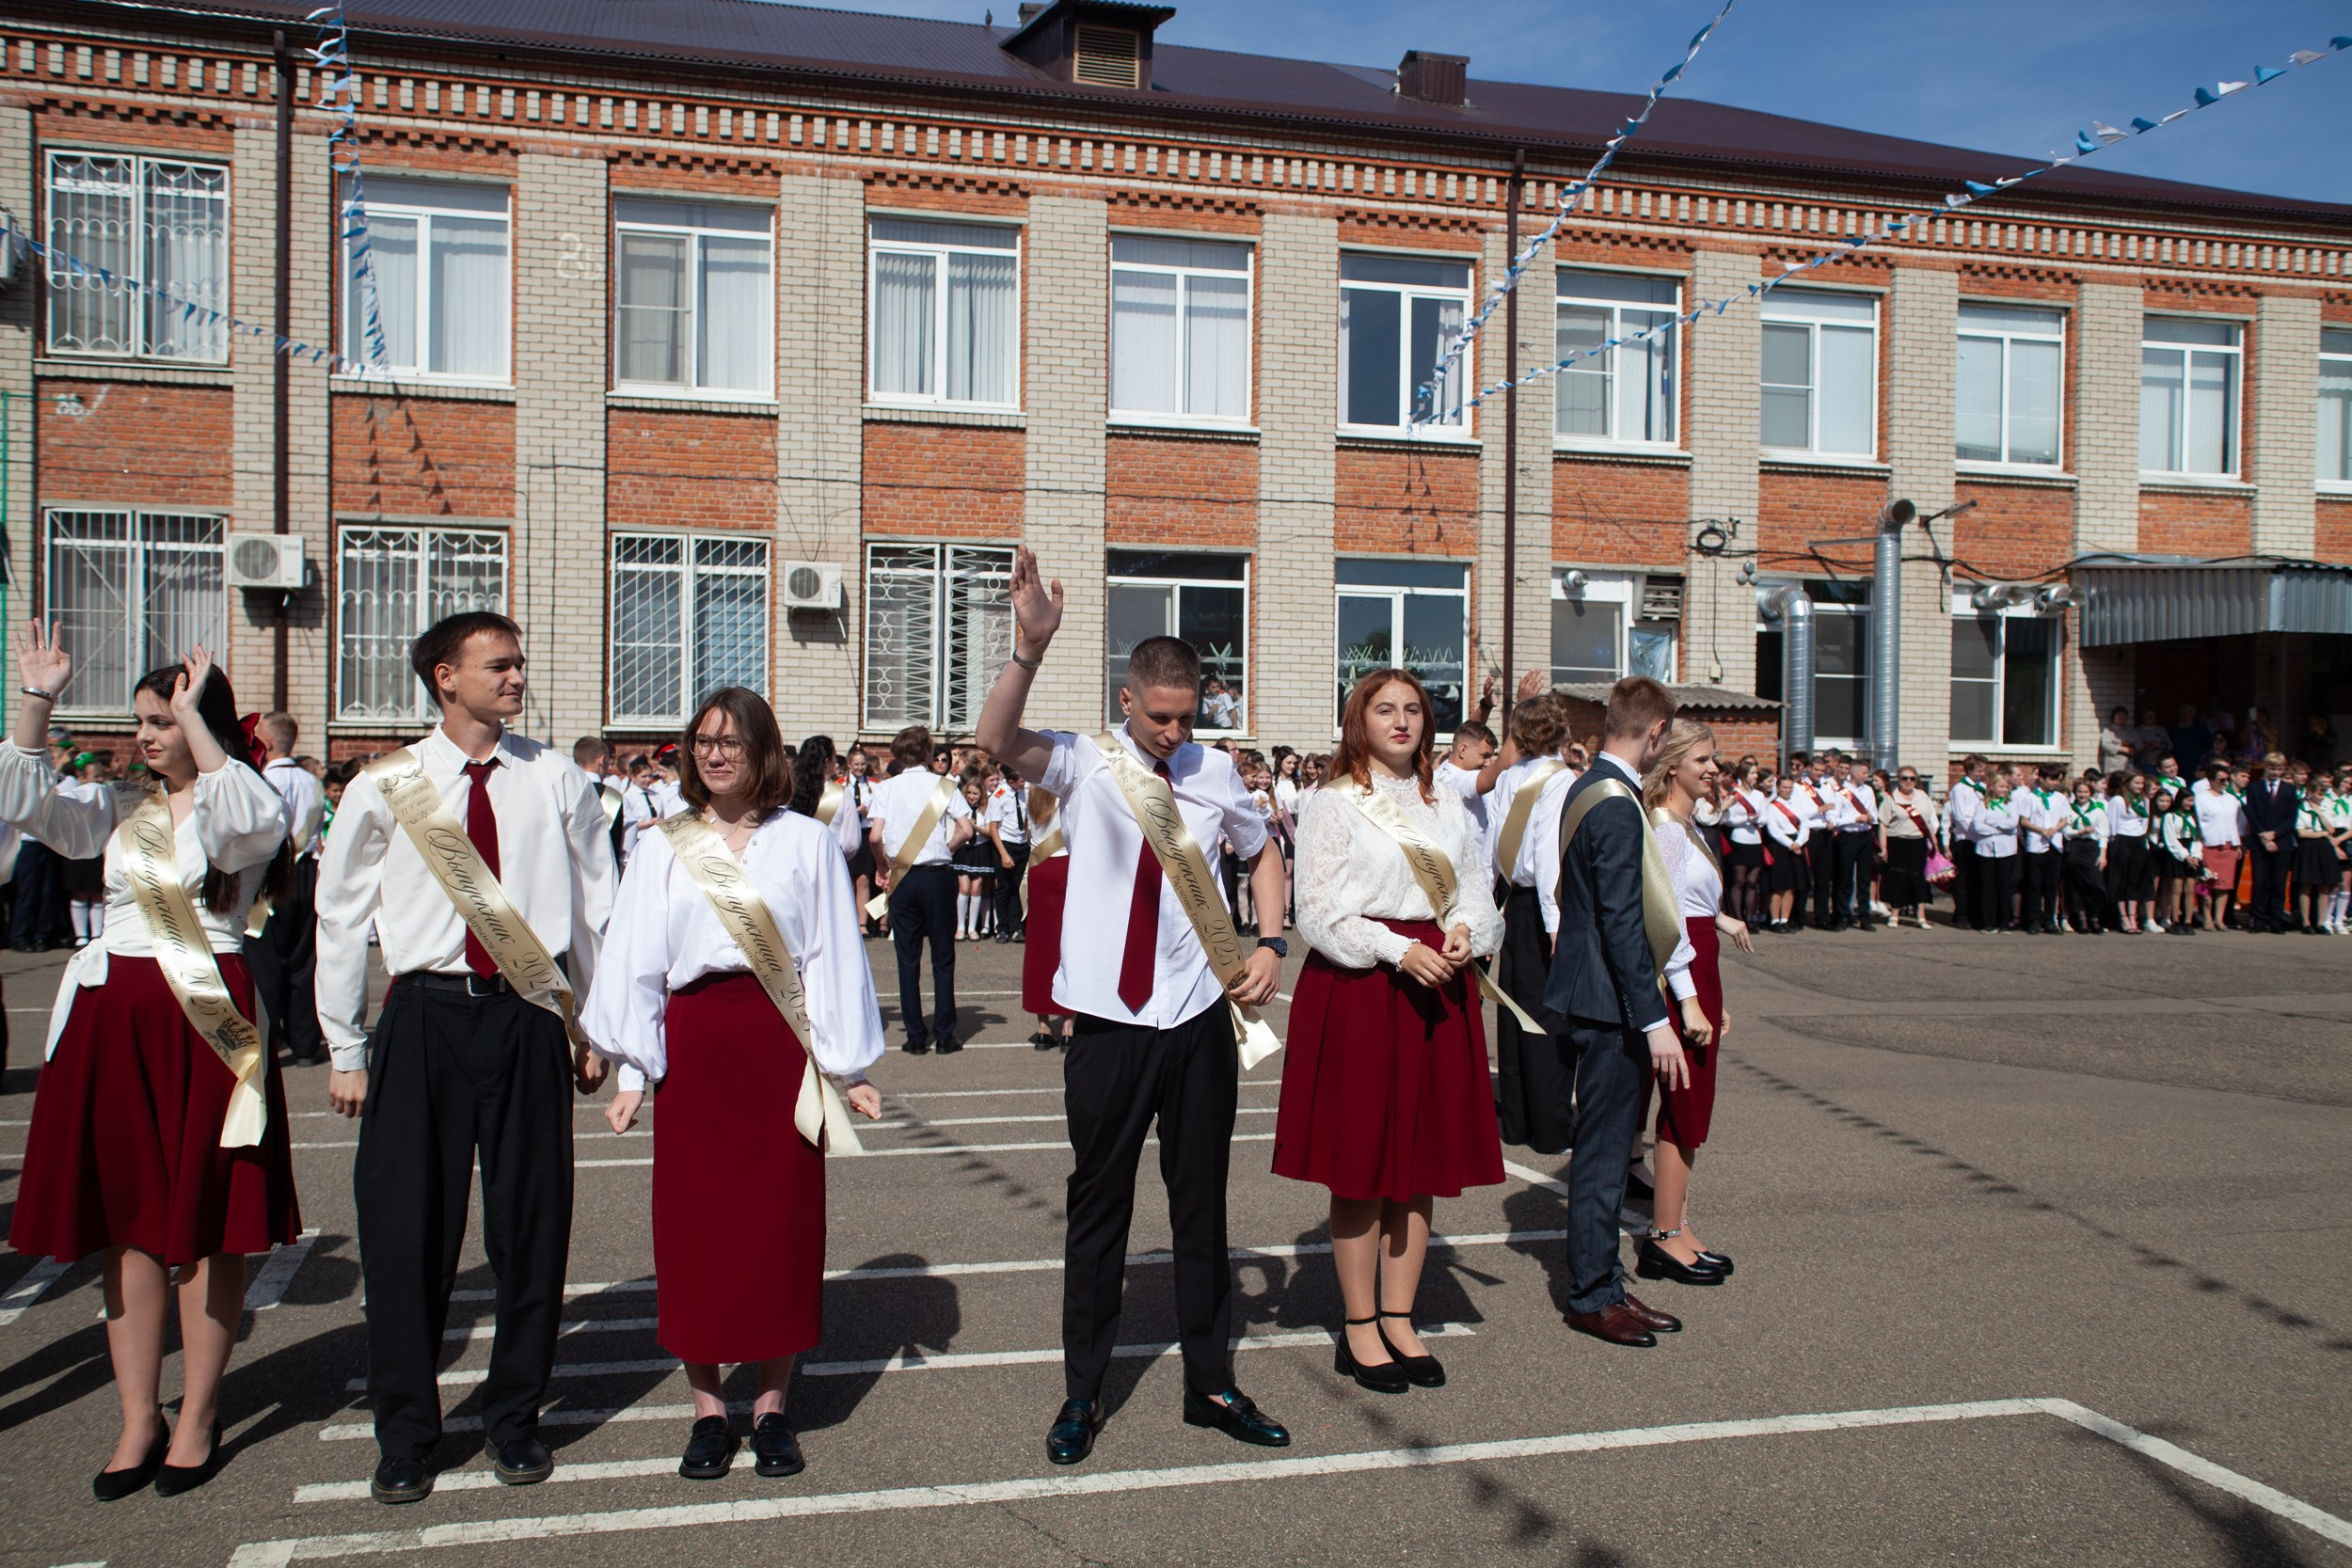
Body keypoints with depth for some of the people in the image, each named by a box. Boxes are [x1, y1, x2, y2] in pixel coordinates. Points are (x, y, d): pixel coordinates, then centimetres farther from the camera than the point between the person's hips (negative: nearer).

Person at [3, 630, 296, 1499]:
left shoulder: (230, 809, -2)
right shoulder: (117, 809, 12)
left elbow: (254, 820, -25)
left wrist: (194, 713, -20)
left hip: (206, 1019, -5)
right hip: (116, 1017, 5)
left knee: (206, 1222, 2)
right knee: (127, 1221, 8)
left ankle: (198, 1418, 14)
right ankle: (139, 1418, 17)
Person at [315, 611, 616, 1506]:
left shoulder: (557, 783, 3)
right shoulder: (385, 788, 1)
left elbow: (596, 911, 8)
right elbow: (342, 919, 7)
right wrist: (345, 1051, 6)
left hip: (528, 1016, 1)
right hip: (424, 1018, 0)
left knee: (532, 1224, 8)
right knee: (405, 1229, 3)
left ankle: (514, 1417, 26)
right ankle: (404, 1433, 21)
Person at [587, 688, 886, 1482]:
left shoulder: (807, 843, 5)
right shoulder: (663, 849, 9)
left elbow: (834, 955, 4)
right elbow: (633, 961, 8)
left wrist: (848, 1067, 2)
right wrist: (633, 1070, 2)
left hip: (781, 1041, -1)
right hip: (693, 1048, 1)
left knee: (782, 1220, 3)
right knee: (694, 1223, 3)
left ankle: (772, 1405, 16)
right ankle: (707, 1409, 15)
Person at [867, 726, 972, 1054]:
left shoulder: (885, 788, 1)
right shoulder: (944, 785, -2)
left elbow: (876, 837, -7)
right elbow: (966, 830, -9)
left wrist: (882, 868, 8)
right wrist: (945, 850, 9)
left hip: (902, 878, 1)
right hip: (938, 876, -1)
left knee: (908, 959, 7)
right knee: (943, 958, 7)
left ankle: (916, 1037, 9)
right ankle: (944, 1035, 7)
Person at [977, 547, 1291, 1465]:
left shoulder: (1213, 771, 5)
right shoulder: (1085, 764, -5)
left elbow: (1263, 854, 22)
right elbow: (998, 741, -26)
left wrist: (1270, 945, 7)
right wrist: (1031, 648, -41)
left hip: (1200, 1019, 3)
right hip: (1110, 1021, -3)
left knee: (1203, 1205, 13)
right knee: (1098, 1207, 7)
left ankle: (1210, 1386, 27)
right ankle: (1082, 1394, 21)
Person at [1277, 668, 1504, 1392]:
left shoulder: (1449, 805, 13)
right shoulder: (1334, 804, -2)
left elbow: (1477, 893, 13)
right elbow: (1320, 913, -8)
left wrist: (1463, 933, -9)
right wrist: (1397, 951, -18)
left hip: (1439, 986, 5)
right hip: (1358, 988, -5)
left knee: (1424, 1159, 9)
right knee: (1361, 1162, 0)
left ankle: (1400, 1320, 21)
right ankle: (1359, 1329, 12)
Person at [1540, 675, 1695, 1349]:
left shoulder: (1585, 789, 11)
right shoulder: (1618, 807, -20)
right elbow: (1622, 921, -23)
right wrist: (1654, 1020, -23)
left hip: (1592, 989, 10)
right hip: (1611, 998, -10)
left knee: (1605, 1146, 17)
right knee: (1604, 1149, 0)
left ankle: (1599, 1281, 26)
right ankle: (1593, 1296, 10)